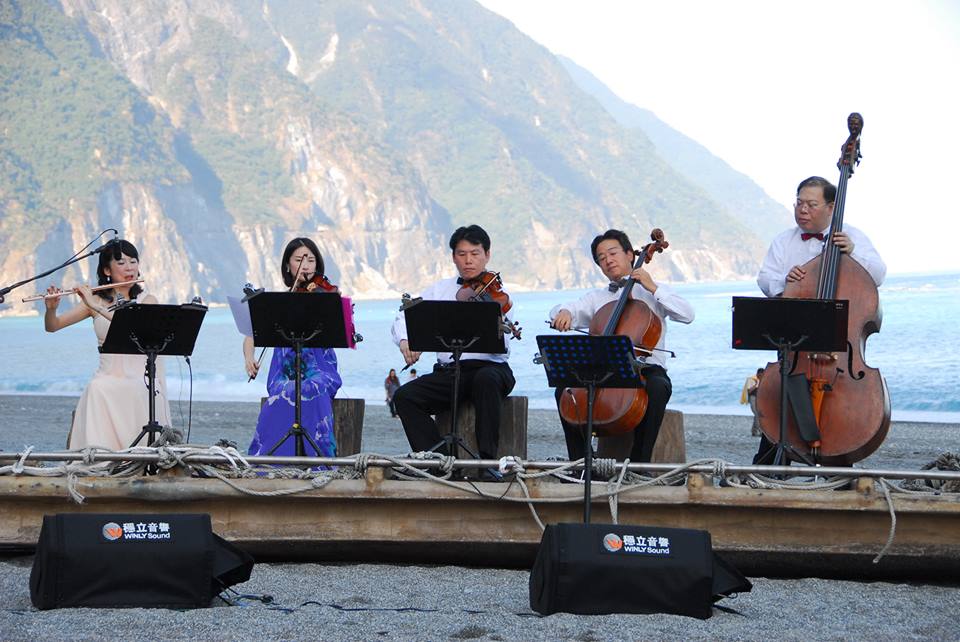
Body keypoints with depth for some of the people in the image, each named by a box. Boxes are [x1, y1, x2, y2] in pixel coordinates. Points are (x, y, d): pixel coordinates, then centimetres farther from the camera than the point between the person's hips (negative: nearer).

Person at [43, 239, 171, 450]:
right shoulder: (96, 300, 8)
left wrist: (97, 307, -24)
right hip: (107, 379, 1)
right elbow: (52, 327, 6)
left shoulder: (147, 300, 4)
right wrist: (51, 308, -16)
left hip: (141, 382, -1)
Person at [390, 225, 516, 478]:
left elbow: (501, 347, -11)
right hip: (448, 372, 4)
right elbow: (404, 318, 10)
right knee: (404, 396, -19)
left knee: (485, 379, -38)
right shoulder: (440, 290, 15)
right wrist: (404, 341, -12)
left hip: (489, 369, -4)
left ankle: (488, 461, -32)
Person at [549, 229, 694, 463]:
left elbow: (687, 315, -5)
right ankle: (579, 459, -14)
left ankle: (640, 461, -30)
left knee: (657, 387, -36)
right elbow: (557, 313, 8)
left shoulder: (653, 293, 12)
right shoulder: (597, 298, 20)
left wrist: (653, 288, -8)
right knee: (565, 388, -22)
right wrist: (564, 313, -16)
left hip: (646, 369, -3)